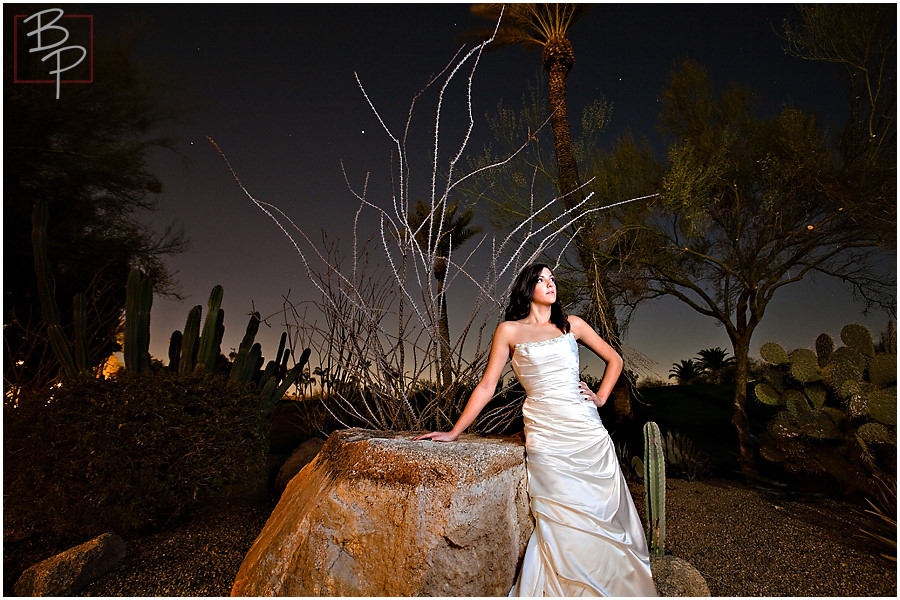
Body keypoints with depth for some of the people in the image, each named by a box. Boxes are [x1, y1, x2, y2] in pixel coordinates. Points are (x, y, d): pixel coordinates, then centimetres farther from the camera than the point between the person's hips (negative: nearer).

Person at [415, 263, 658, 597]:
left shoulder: (572, 325, 11)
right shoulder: (509, 331, 3)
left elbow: (614, 360, 23)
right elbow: (486, 386, 2)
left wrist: (601, 397, 10)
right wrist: (454, 432, -1)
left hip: (587, 430, 3)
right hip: (545, 436, -3)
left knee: (603, 513, 7)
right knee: (563, 523, -3)